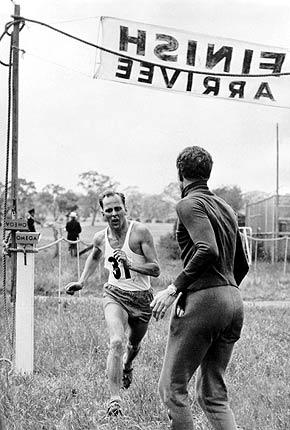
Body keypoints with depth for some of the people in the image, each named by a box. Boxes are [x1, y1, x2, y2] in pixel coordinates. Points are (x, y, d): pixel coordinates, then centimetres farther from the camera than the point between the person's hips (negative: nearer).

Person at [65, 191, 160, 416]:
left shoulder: (140, 231, -16)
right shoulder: (101, 238, -3)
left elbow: (156, 269, -18)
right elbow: (94, 257, 23)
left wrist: (130, 264, -31)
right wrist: (81, 282, 17)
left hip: (142, 297, 0)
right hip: (115, 295, 1)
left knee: (135, 344, 22)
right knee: (116, 342, -23)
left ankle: (127, 365, 59)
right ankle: (114, 400, -20)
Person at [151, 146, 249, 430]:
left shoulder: (189, 204, -5)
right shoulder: (226, 208, 19)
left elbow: (208, 250, -22)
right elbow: (241, 266, 22)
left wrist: (174, 289, -17)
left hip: (202, 300, -8)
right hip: (234, 302, 8)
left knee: (172, 387, 1)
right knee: (213, 393, 13)